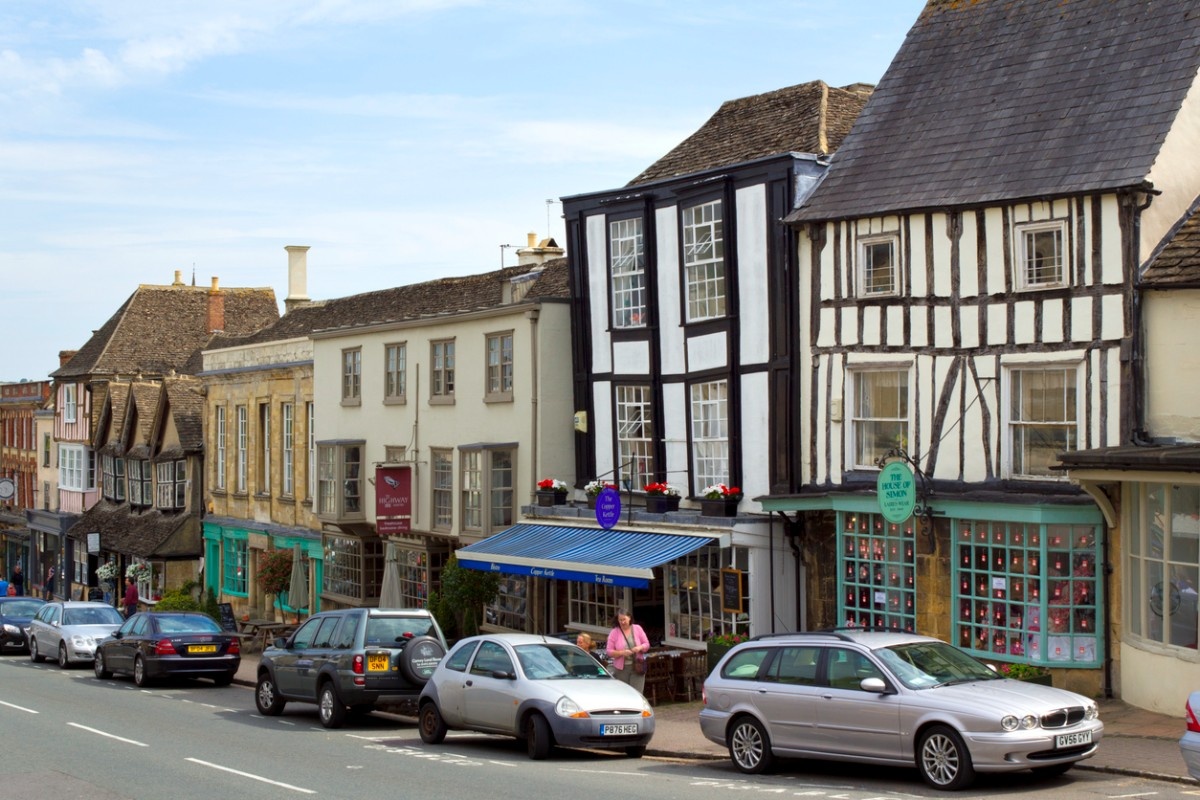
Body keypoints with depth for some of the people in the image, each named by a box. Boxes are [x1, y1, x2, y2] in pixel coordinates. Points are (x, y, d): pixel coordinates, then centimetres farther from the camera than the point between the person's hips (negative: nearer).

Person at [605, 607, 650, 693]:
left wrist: (640, 647, -12)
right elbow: (609, 651, -1)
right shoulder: (614, 632, 1)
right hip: (621, 669, 0)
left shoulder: (637, 629, 6)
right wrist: (622, 653, -18)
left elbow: (647, 644, 11)